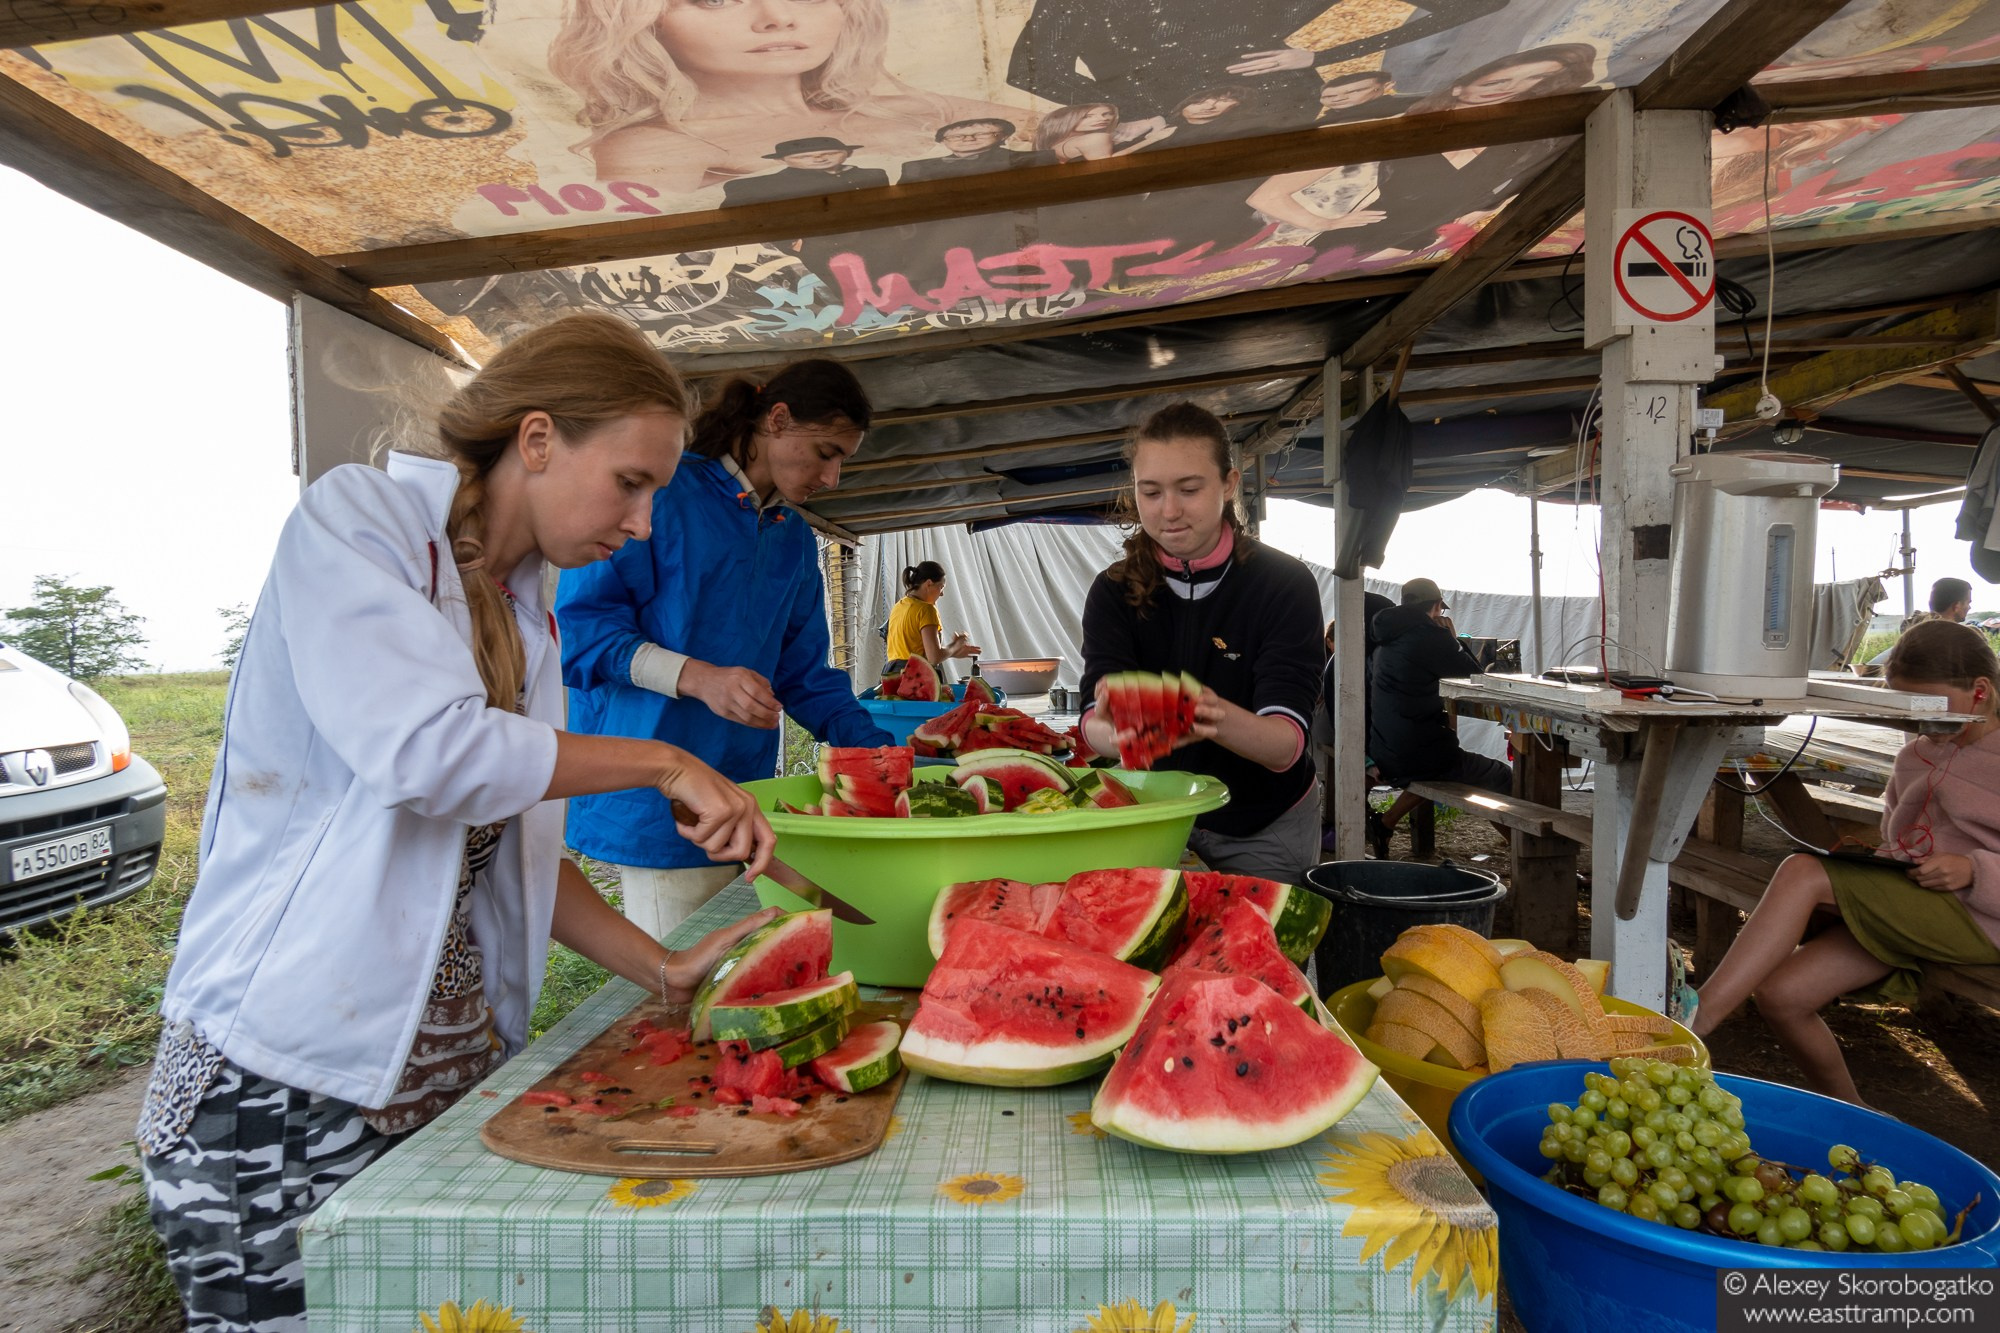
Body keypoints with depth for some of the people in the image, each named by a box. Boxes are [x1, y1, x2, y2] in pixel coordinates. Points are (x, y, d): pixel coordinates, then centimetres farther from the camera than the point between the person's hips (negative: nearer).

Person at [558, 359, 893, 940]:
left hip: (746, 792, 7)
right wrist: (697, 678, -24)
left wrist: (883, 753, 8)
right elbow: (581, 621, -11)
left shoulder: (794, 539, 17)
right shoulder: (665, 491, -6)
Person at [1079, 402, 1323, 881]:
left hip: (1266, 830, -1)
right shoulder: (1114, 592, -13)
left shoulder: (1284, 583, -20)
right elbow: (1095, 723, -26)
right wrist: (1113, 729, -51)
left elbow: (1285, 745, -29)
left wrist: (1219, 719, -52)